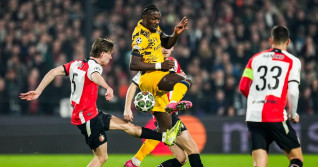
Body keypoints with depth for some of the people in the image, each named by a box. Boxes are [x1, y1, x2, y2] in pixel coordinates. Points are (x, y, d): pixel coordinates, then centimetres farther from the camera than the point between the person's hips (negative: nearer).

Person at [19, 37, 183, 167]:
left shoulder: (77, 64, 7)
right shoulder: (93, 66, -19)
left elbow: (54, 72, 4)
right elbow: (94, 76, -44)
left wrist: (38, 91, 7)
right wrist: (107, 87, -63)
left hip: (93, 114, 10)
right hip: (88, 117, -10)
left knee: (127, 126, 15)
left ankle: (165, 137, 22)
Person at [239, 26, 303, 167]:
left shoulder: (255, 58, 15)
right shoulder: (293, 61, 4)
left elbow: (243, 87, 12)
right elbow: (293, 92, -5)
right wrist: (293, 114, 12)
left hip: (253, 117, 4)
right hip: (276, 117, -4)